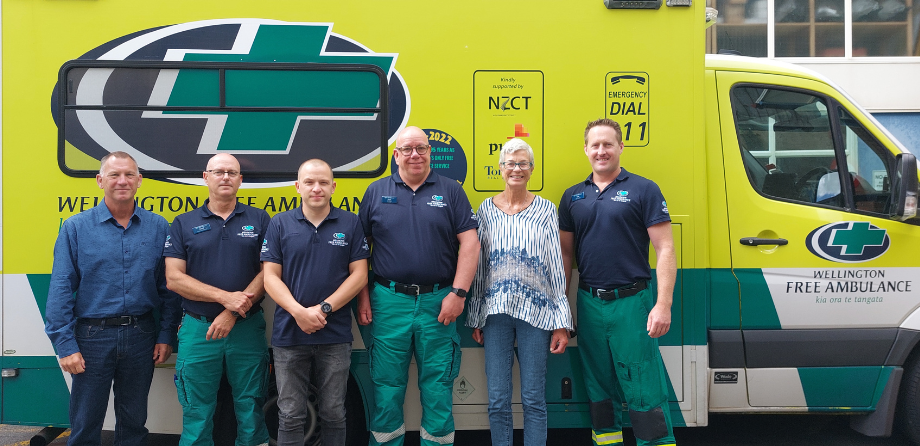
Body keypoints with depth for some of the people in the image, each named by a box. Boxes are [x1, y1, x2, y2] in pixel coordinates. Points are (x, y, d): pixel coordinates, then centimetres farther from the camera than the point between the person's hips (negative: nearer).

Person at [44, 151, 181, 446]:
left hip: (141, 336, 2)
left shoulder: (158, 228, 3)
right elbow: (61, 289, -5)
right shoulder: (76, 228, -2)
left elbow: (168, 287, 6)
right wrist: (65, 344, -10)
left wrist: (166, 335, 1)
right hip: (93, 336, -1)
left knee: (134, 422, 14)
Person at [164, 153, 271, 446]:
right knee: (197, 414, 8)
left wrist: (233, 314, -11)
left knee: (250, 410, 9)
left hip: (248, 329, 0)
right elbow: (174, 279, -3)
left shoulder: (259, 220, 5)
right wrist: (225, 297, -14)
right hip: (197, 330, 0)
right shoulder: (184, 224, 5)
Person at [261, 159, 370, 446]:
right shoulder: (280, 224, 3)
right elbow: (270, 277, -1)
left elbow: (359, 275, -2)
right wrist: (299, 312, -16)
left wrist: (324, 309, -13)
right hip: (289, 334, 0)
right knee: (290, 415, 7)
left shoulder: (350, 224, 2)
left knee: (333, 414, 10)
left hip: (336, 335, 0)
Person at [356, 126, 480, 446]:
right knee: (387, 385, 8)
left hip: (438, 302, 0)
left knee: (438, 386, 6)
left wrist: (458, 293, -8)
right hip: (388, 302, 1)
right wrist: (363, 296, 2)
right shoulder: (377, 192, 8)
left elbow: (469, 242, 0)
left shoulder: (450, 191, 5)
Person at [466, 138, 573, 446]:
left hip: (536, 311, -1)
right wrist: (475, 319, 8)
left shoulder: (545, 210, 3)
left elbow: (556, 266, 2)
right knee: (498, 401, 5)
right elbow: (478, 266, 10)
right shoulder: (486, 209, 7)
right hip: (496, 312, 2)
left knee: (534, 400, 3)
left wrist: (562, 323, -2)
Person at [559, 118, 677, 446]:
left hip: (631, 302, -4)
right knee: (598, 386, 14)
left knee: (644, 389, -4)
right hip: (588, 303, 4)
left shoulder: (643, 190, -2)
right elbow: (566, 253, 14)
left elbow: (665, 250, -6)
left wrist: (663, 305, -14)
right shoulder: (573, 196, 10)